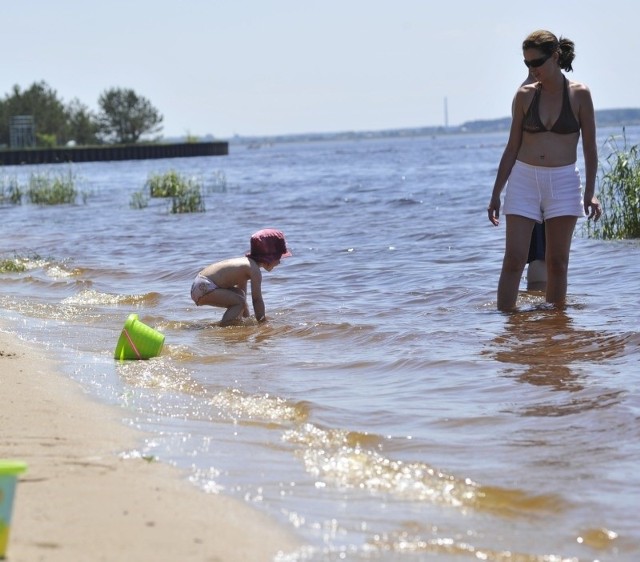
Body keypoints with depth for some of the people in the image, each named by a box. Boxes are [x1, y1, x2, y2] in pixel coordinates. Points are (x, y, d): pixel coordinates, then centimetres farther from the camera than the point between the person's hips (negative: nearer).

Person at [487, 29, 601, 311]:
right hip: (524, 179, 1)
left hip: (563, 182, -1)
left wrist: (590, 192, -6)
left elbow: (590, 148, 1)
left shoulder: (579, 94, -2)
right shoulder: (525, 95, 3)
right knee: (513, 259, -6)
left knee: (557, 261, 5)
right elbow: (512, 147, 8)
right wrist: (496, 194, 7)